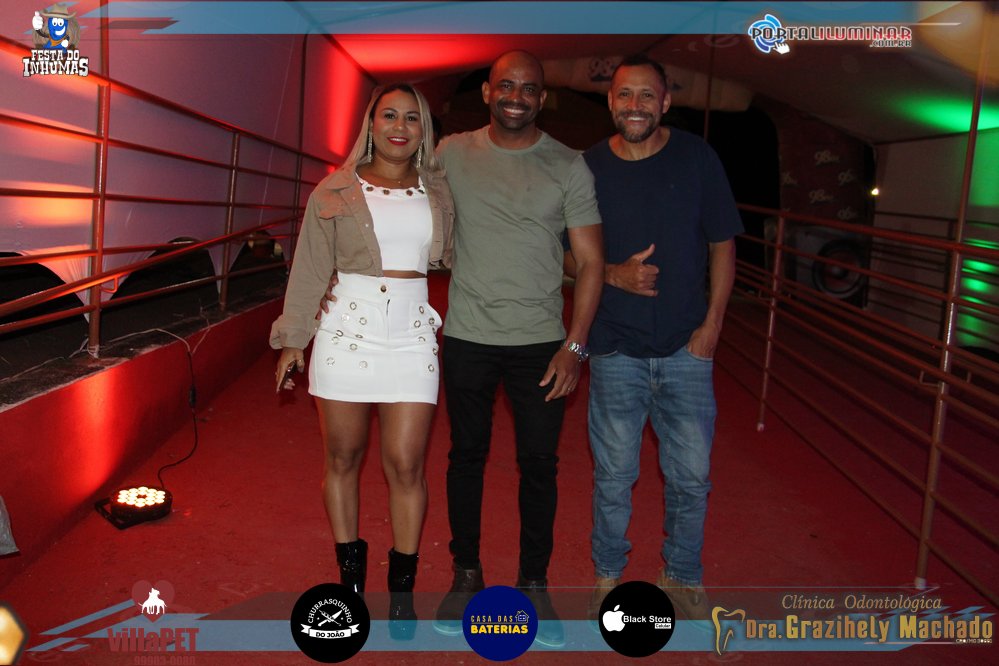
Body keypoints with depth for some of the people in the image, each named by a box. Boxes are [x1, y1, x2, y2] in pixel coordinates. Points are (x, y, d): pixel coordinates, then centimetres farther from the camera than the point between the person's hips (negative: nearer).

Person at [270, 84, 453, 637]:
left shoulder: (439, 191, 10)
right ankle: (350, 577, 26)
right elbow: (309, 268, 6)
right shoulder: (336, 191, 4)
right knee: (342, 459, 7)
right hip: (346, 330, 0)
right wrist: (293, 338, 5)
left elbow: (455, 255, 22)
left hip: (413, 336, 1)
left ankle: (402, 590, 16)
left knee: (406, 464, -1)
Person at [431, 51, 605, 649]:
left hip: (542, 342, -1)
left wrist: (575, 345, -10)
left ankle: (535, 583, 23)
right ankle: (466, 573, 29)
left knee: (539, 464, 6)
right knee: (467, 454, 12)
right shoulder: (452, 154, 3)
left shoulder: (568, 166, -1)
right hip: (468, 337, 1)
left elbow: (591, 261, -2)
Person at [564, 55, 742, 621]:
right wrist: (615, 276, -13)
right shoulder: (588, 167, -1)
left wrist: (712, 323, -3)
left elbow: (722, 245, 5)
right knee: (614, 475, 8)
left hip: (687, 347, 1)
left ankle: (683, 576, 30)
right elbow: (568, 255, 6)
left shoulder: (697, 158, 0)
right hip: (616, 349, 0)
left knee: (691, 475, 7)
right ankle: (608, 574, 30)